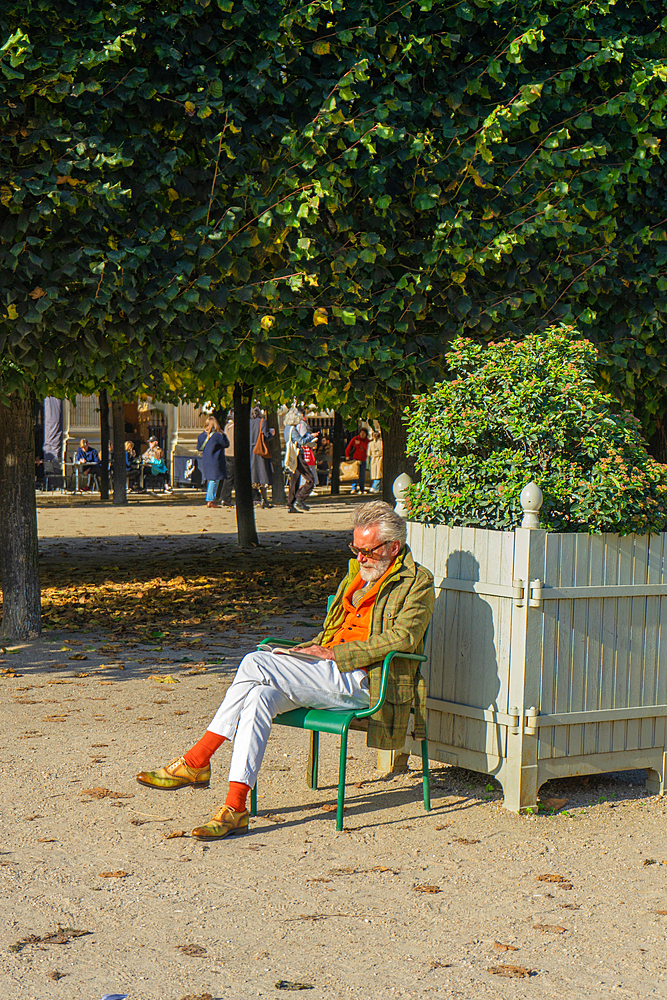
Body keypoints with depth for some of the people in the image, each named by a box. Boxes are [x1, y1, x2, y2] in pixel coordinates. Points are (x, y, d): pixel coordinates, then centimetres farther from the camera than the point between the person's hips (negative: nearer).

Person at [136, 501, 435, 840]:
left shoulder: (417, 583, 1)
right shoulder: (356, 574, 25)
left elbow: (403, 637, -15)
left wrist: (334, 654, -17)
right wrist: (313, 649, 7)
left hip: (362, 681, -7)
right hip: (330, 676, 7)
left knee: (256, 664, -22)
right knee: (259, 696, -24)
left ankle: (196, 761, -15)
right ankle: (234, 808, -27)